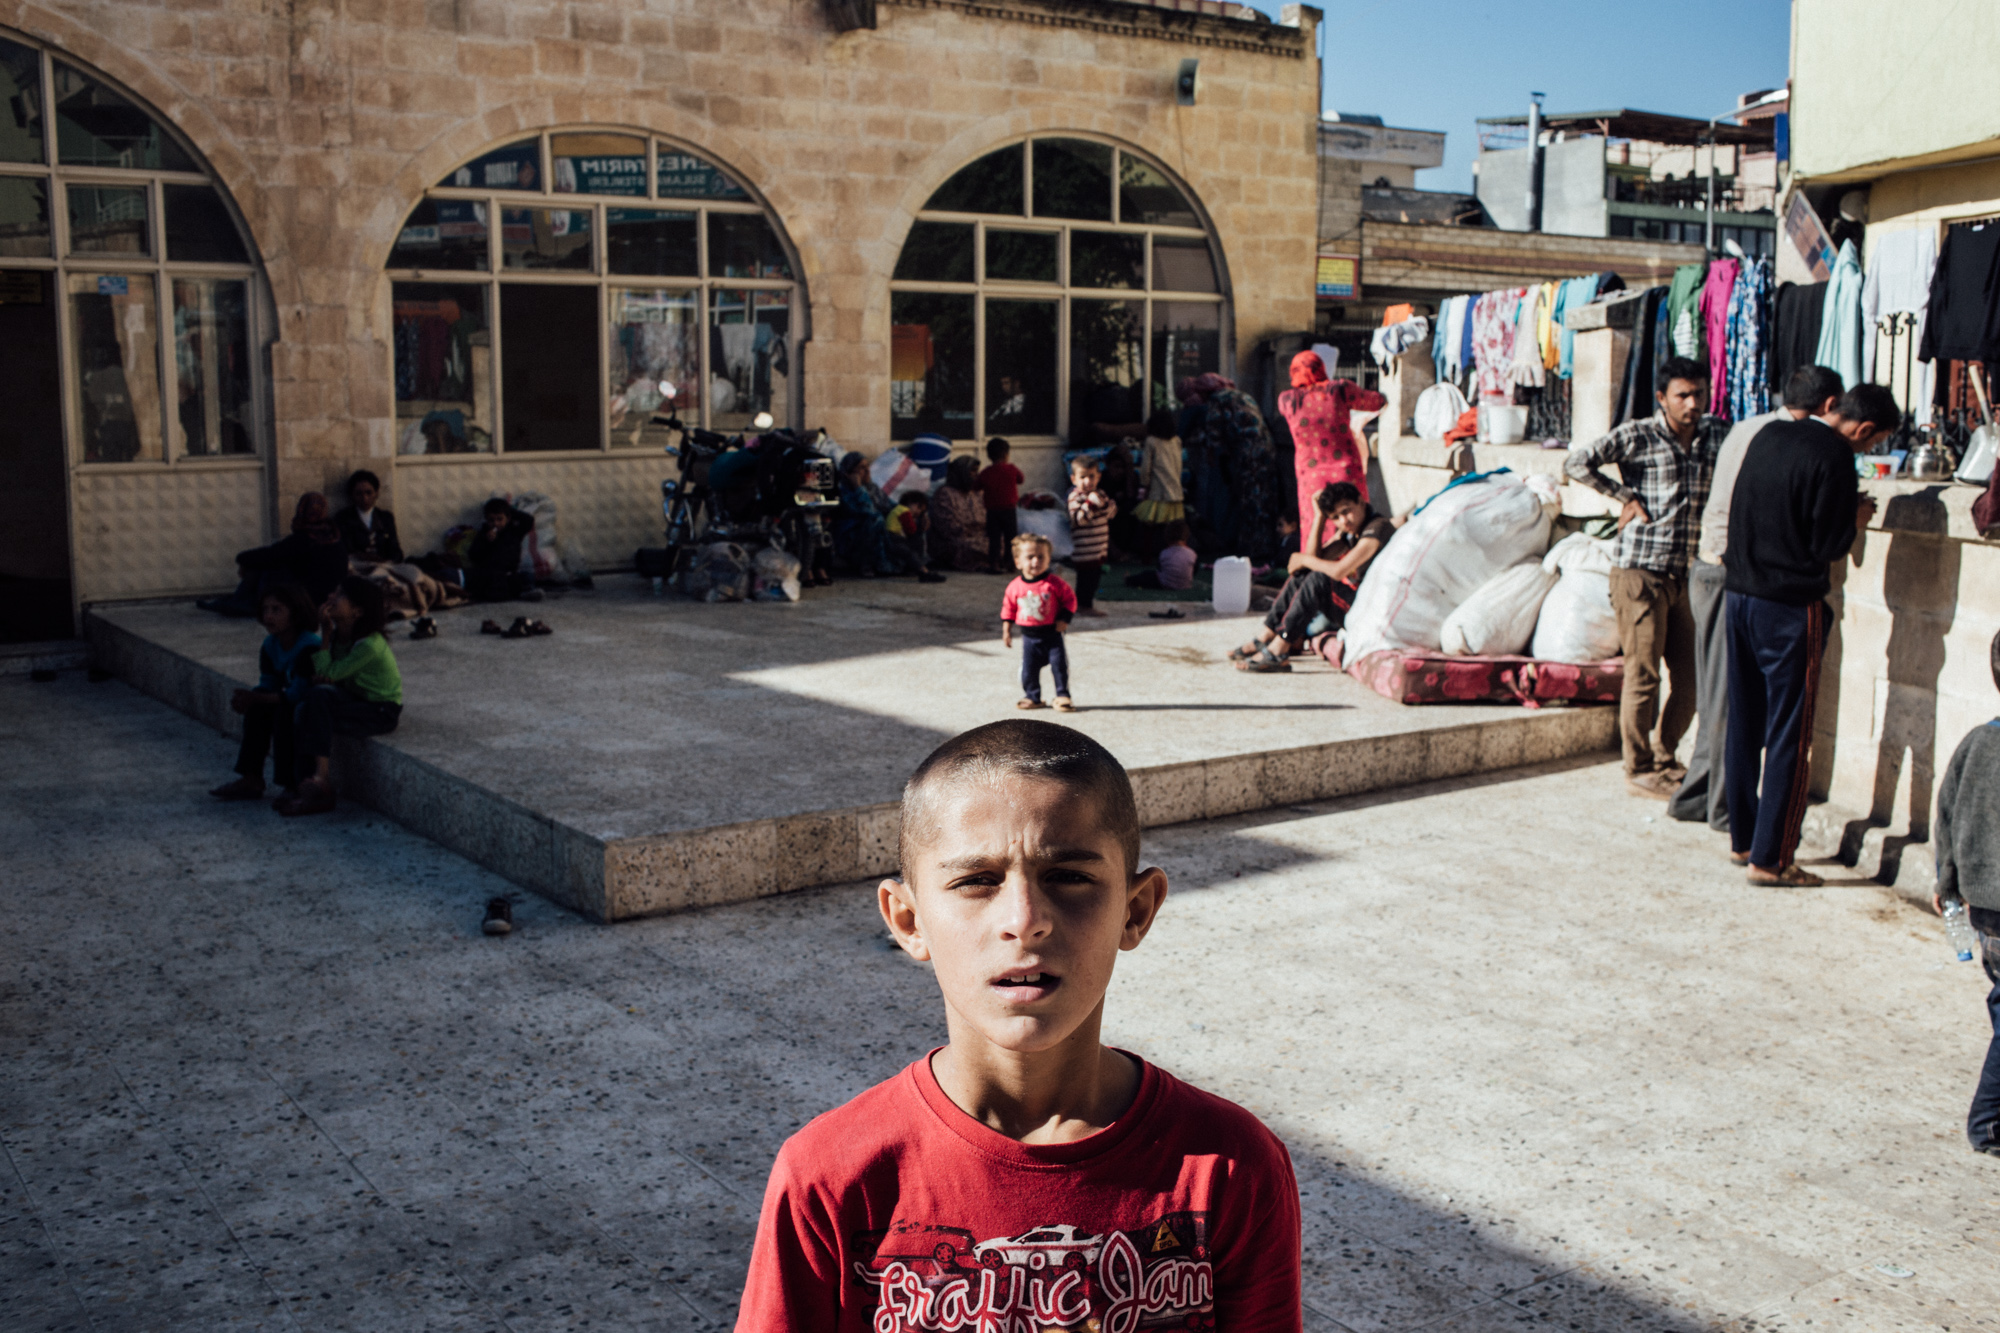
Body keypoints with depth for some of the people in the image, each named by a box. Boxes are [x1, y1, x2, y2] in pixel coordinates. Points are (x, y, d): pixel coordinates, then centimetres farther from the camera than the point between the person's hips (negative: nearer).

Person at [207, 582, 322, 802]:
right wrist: (247, 699, -20)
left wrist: (255, 698, -24)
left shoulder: (309, 646, -27)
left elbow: (296, 695, -28)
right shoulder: (270, 645, 1)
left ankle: (292, 784, -17)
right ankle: (251, 780, -6)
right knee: (257, 708, -9)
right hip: (293, 702, 9)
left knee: (284, 713, -29)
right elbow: (268, 685, 3)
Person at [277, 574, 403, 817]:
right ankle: (310, 788, -15)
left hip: (382, 712, -8)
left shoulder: (369, 645, -24)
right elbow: (323, 674, 6)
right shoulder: (339, 634, 2)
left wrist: (325, 635, -16)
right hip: (357, 702, 8)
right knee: (304, 712, -17)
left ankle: (320, 777, -27)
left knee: (320, 695, -28)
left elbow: (328, 674, -21)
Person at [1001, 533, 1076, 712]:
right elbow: (1008, 609, 6)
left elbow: (1069, 599, -3)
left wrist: (1064, 619, -11)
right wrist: (1006, 632, 6)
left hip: (1052, 634, -2)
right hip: (1029, 636, 2)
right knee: (1028, 669, 5)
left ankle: (1063, 696, 14)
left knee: (1059, 666, 0)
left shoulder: (1054, 583, -10)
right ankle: (1032, 697, 21)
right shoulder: (1015, 587, -4)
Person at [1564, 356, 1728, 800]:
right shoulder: (1637, 436, -7)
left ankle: (1664, 757, 28)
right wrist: (1625, 496, -9)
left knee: (1690, 674, 9)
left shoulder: (1717, 436, 8)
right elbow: (1578, 462, -14)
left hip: (1685, 575, 5)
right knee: (1644, 673, -1)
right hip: (1640, 572, -5)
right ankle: (1640, 769, 12)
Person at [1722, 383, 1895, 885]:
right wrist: (1856, 519, 5)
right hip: (1790, 608, -8)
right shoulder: (1834, 458, -15)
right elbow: (1827, 547, -16)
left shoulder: (1769, 435, 8)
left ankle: (1742, 840, 23)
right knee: (1789, 737, 0)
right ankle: (1770, 858, 2)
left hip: (1740, 594, 8)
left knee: (1744, 726, 15)